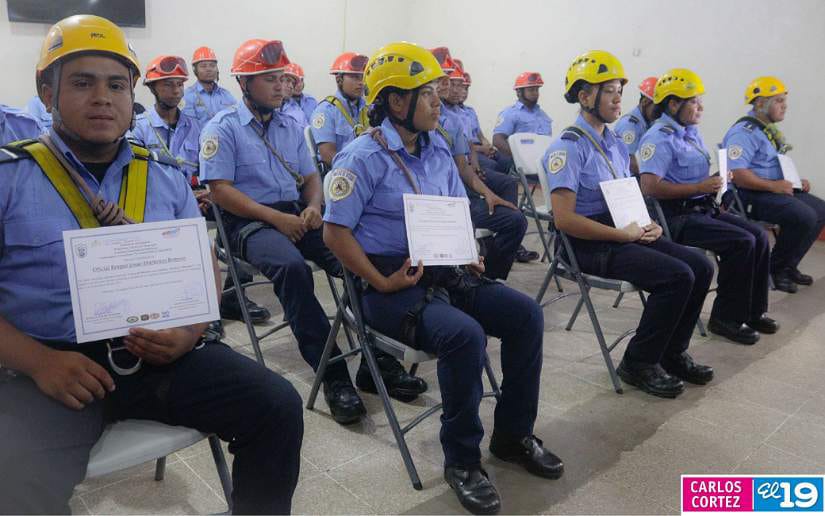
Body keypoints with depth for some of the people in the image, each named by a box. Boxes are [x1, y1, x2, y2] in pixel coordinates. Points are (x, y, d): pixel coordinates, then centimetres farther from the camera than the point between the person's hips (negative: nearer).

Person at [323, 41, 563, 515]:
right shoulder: (364, 158, -11)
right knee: (466, 334, -31)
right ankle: (462, 459, -9)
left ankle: (514, 433, 9)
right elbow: (336, 232, -13)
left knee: (526, 315, -8)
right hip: (392, 285, -7)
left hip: (445, 272, 8)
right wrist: (382, 283, -17)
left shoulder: (438, 150, 12)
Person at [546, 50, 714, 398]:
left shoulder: (616, 143, 14)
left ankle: (672, 353, 14)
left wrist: (647, 224, 1)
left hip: (623, 234, 9)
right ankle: (639, 363, -3)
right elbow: (564, 219, -22)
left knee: (700, 267, -3)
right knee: (677, 276, -21)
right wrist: (624, 235, -18)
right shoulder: (568, 147, -14)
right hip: (590, 247, -9)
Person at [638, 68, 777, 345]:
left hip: (703, 208, 9)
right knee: (742, 242, -20)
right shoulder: (659, 138, -14)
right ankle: (726, 318, -6)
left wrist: (714, 181, 7)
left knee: (759, 237, 0)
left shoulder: (691, 132, 17)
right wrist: (700, 187, -21)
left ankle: (753, 312, 12)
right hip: (677, 216, -9)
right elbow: (650, 186, -26)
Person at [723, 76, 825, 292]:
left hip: (775, 189, 11)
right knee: (804, 216, -24)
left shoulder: (769, 129, 18)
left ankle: (789, 265, 10)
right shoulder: (745, 132, -16)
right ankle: (776, 270, -5)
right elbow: (736, 174, -27)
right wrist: (773, 186, -25)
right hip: (750, 196, -10)